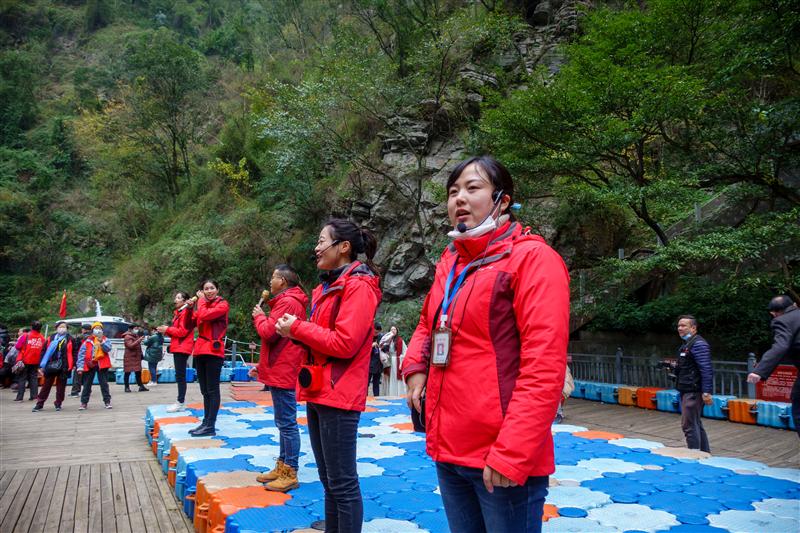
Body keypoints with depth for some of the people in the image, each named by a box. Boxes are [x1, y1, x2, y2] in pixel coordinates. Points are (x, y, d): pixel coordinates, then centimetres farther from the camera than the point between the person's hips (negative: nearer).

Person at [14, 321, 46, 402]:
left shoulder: (26, 336, -10)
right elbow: (44, 350, 2)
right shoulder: (42, 337, -3)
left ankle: (20, 397, 3)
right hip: (36, 361, 2)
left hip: (25, 361, -2)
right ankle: (34, 395, 8)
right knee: (34, 378, 11)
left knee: (22, 378, 5)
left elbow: (18, 347, -7)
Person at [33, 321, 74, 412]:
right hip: (51, 365, 1)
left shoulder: (70, 339, 1)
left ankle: (58, 404, 19)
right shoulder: (51, 338, 4)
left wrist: (73, 364, -6)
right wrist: (42, 366, 1)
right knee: (46, 385, 7)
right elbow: (45, 351, 5)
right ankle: (40, 404, 15)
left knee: (61, 385, 7)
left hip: (64, 366, -1)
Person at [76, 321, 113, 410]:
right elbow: (81, 353, 0)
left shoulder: (105, 339, 6)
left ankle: (107, 402, 7)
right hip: (89, 364, 1)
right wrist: (80, 366, -7)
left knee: (104, 384, 3)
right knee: (87, 385, 7)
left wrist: (102, 342, -24)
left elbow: (108, 349, -11)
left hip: (101, 364, -1)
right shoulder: (88, 340, 4)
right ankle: (84, 403, 15)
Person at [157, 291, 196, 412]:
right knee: (179, 376, 11)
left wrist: (167, 329, -8)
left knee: (180, 376, -10)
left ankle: (180, 403, -9)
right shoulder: (178, 312, 19)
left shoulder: (186, 312, -10)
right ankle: (180, 401, 15)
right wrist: (166, 330, 4)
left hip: (182, 348, -10)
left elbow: (182, 331, -17)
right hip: (178, 347, 10)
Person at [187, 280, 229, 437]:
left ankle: (211, 426, -4)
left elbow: (203, 315, -20)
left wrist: (201, 300, -4)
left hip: (213, 351, -8)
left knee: (212, 390, -5)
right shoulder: (203, 304, 18)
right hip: (200, 351, 8)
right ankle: (206, 422, 18)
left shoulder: (222, 305, -4)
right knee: (205, 391, 12)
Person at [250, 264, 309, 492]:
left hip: (283, 372, -11)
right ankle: (282, 467, 24)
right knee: (284, 422, 15)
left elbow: (269, 332, -19)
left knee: (287, 423, -6)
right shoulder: (288, 301, 19)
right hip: (281, 371, 11)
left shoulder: (287, 302, -14)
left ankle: (290, 474, 0)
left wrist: (259, 316, 0)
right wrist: (262, 365, 21)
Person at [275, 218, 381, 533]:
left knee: (343, 484, -1)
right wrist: (296, 331, 1)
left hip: (338, 396, -9)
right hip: (318, 393, 9)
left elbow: (344, 343, -21)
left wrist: (298, 328, -12)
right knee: (329, 482, 17)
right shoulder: (327, 286, 16)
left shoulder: (358, 286, -12)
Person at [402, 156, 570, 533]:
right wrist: (415, 367, 7)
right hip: (448, 450, 7)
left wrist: (511, 453, -22)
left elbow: (544, 368, -17)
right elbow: (428, 323, 27)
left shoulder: (531, 257, -10)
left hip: (503, 458, -7)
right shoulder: (449, 262, 11)